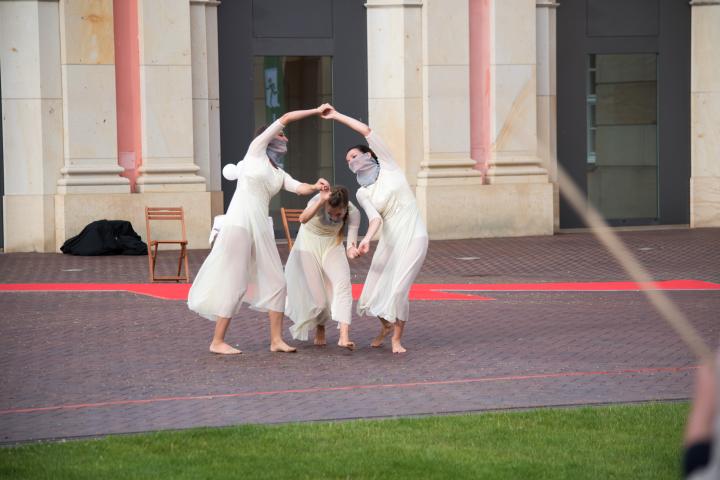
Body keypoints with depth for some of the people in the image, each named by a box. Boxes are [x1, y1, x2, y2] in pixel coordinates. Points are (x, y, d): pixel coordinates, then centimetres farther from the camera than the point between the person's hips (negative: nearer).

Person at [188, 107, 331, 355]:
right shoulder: (256, 151, 4)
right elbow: (285, 118, 2)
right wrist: (316, 111, 5)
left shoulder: (279, 174, 20)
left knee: (275, 282, 3)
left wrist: (316, 187, -17)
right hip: (239, 224, -7)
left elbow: (299, 188, 3)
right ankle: (217, 342, 1)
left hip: (261, 229, 7)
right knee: (234, 283, -6)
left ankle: (276, 340, 8)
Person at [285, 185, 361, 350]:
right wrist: (321, 201, -65)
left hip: (332, 247, 2)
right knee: (314, 295, -4)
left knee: (343, 282, -25)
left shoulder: (353, 213, -23)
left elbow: (352, 239, -28)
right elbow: (303, 219, -50)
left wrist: (352, 249, -52)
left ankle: (344, 336, -33)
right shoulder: (318, 200, -31)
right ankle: (320, 328, 32)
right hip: (308, 246, -1)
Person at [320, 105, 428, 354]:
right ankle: (386, 326, 33)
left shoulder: (387, 167, 3)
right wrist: (366, 239, -29)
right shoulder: (362, 194, 9)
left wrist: (337, 116, -2)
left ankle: (397, 339, 1)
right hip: (389, 241, 4)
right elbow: (375, 219, -9)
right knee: (373, 293, 1)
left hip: (413, 238, -4)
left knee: (398, 290, -17)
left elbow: (367, 131, -5)